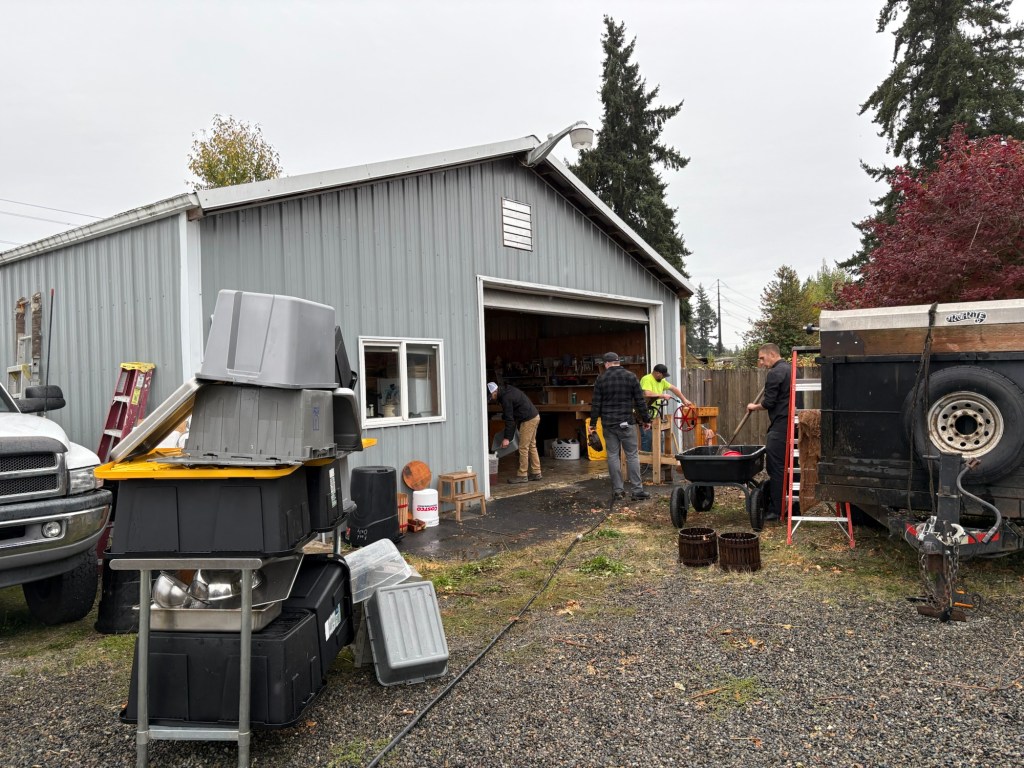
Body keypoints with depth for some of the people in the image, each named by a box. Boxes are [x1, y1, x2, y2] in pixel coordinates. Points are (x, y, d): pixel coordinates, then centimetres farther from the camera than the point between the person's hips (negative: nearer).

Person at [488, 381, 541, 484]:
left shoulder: (506, 398, -19)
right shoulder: (507, 390, 11)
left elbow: (509, 419, -20)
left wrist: (507, 438, -18)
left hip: (528, 420, -10)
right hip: (534, 417, 10)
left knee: (523, 447, -4)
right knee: (531, 446, 14)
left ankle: (522, 475, 1)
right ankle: (536, 473, 19)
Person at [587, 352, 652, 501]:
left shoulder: (601, 379, 2)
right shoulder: (630, 376, -1)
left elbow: (596, 404, 2)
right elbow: (640, 401, -1)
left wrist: (593, 423, 9)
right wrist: (646, 419, 7)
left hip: (608, 423, 2)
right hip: (627, 422, -1)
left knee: (613, 455, 6)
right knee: (632, 455, 1)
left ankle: (618, 490, 7)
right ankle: (637, 490, 0)